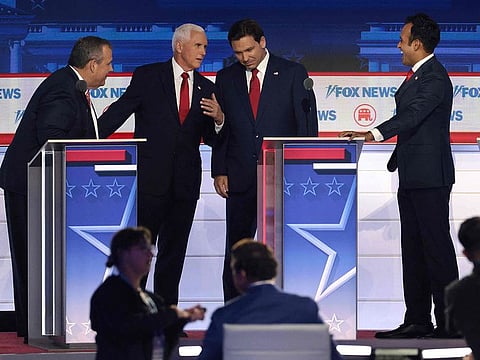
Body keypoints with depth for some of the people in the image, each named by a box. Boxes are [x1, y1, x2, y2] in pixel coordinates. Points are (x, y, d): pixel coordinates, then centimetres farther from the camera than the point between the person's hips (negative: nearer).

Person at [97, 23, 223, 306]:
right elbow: (119, 112, -5)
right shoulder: (148, 76, -1)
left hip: (185, 184, 4)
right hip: (150, 179, -4)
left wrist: (219, 120, -11)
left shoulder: (207, 89, 11)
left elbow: (210, 139, 11)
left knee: (174, 252, 10)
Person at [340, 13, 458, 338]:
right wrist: (397, 160, 24)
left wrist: (375, 134, -40)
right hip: (412, 177, 11)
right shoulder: (417, 75, 17)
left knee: (437, 246, -8)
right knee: (413, 248, 11)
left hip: (430, 177, -11)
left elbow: (413, 114, -29)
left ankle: (449, 323, -5)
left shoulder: (435, 77, -15)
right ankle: (418, 321, 15)